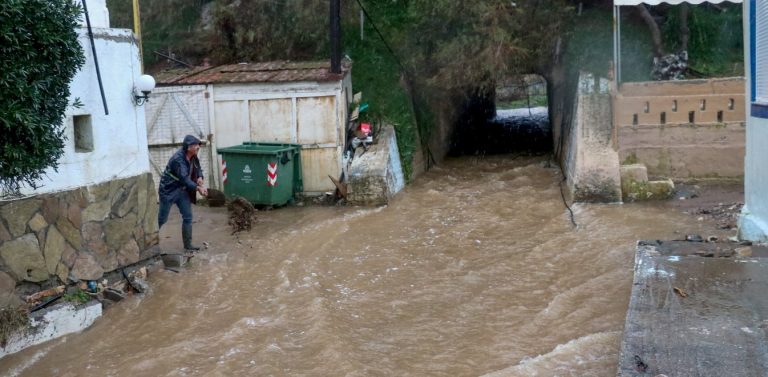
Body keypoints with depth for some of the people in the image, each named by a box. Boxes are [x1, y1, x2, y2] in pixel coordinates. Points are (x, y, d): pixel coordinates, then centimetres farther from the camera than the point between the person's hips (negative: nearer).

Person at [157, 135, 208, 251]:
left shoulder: (193, 157, -2)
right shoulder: (178, 159, -28)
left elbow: (198, 169, 12)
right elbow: (184, 178, -33)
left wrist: (200, 177, -12)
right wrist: (198, 188, -39)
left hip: (182, 190, 8)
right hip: (168, 190, -7)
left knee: (188, 217, 4)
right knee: (161, 219, 1)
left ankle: (188, 244, 12)